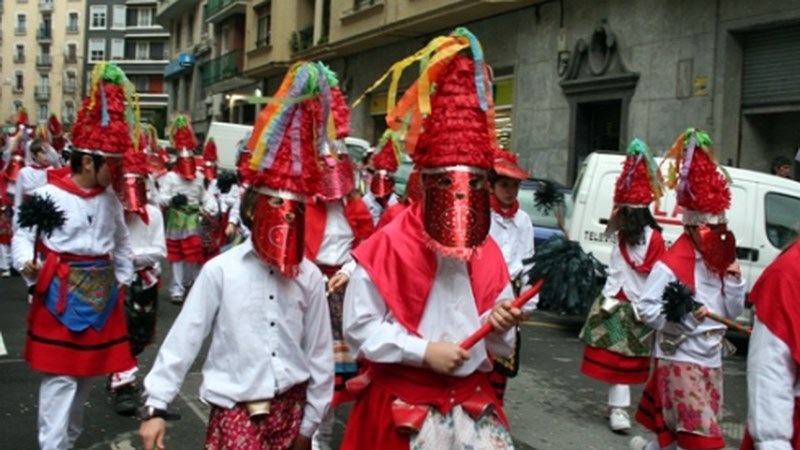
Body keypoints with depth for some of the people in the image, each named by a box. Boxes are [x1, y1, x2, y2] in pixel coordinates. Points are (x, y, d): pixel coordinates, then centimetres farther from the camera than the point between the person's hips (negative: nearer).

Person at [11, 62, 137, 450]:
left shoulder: (109, 198, 6)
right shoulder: (47, 194, -12)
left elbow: (122, 241, 16)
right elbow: (23, 236, -10)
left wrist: (123, 279, 16)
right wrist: (27, 265, -27)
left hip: (100, 293, 6)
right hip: (61, 294, -6)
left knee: (87, 370, 14)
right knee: (60, 374, -5)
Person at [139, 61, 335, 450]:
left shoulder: (309, 277, -2)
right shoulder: (221, 270, -10)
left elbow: (319, 352, 4)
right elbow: (183, 338, -7)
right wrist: (155, 405, -8)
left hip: (289, 410, 3)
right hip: (235, 411, -3)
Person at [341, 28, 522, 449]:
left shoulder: (487, 253, 6)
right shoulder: (388, 246, -11)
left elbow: (495, 345, 14)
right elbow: (360, 327, -12)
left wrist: (498, 325, -9)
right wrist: (423, 351, -17)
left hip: (471, 400, 4)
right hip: (402, 402, -4)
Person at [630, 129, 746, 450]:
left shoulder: (720, 263, 8)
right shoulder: (671, 264, -16)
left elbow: (732, 312, 11)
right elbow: (646, 308, -19)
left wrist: (733, 281, -4)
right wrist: (684, 316, -27)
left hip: (710, 361, 8)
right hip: (679, 360, -8)